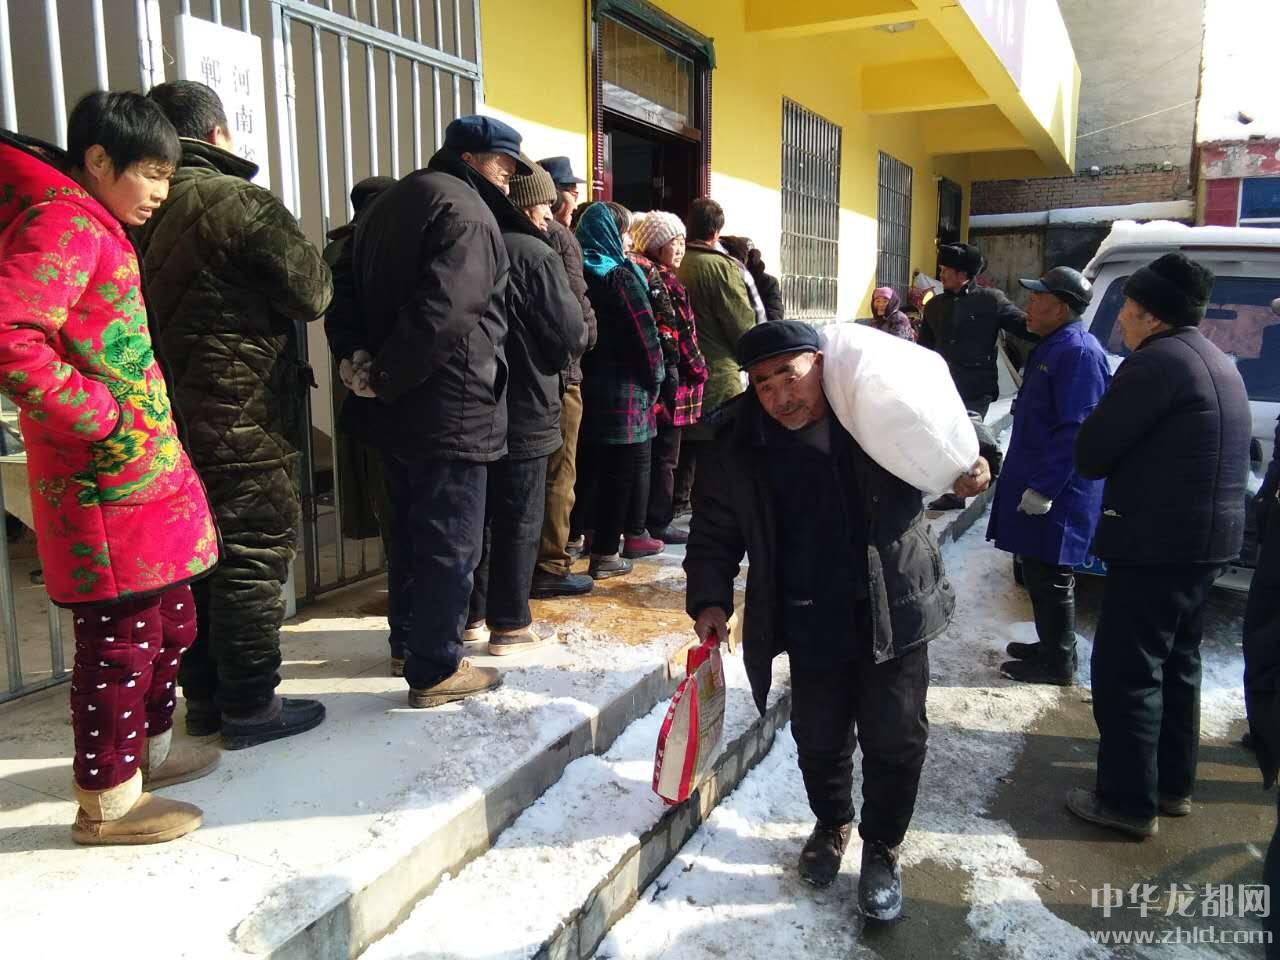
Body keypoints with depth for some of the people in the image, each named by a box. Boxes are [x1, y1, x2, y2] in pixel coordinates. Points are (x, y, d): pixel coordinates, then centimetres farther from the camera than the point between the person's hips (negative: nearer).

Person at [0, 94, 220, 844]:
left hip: (146, 477, 10)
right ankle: (108, 799, 15)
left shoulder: (95, 224, 18)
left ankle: (148, 748, 38)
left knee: (171, 623, 20)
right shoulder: (62, 219, -13)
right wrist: (100, 421, -20)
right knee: (121, 637, 0)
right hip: (108, 482, -10)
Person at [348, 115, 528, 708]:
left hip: (397, 409, 10)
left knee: (412, 529, 20)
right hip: (450, 410, -10)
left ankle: (411, 639, 35)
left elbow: (356, 294, 17)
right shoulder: (466, 212, -13)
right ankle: (435, 671, 8)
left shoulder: (391, 203, 19)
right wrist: (384, 379, -17)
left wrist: (364, 362, 8)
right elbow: (442, 313, -25)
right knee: (450, 541, 0)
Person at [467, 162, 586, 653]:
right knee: (519, 519, 2)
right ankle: (510, 623, 10)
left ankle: (471, 610, 26)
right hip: (525, 410, -7)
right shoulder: (536, 255, -14)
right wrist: (550, 357, 7)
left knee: (478, 512, 16)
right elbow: (572, 335, -13)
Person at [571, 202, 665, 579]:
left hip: (584, 383, 7)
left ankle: (583, 531, 26)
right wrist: (655, 379, -1)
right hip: (621, 390, -7)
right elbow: (645, 336, -14)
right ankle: (605, 553, 4)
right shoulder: (620, 277, -13)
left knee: (589, 463, 17)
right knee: (621, 470, 0)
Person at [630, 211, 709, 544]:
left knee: (650, 452, 14)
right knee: (664, 456, 0)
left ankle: (641, 520, 21)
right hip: (671, 379, -9)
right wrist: (699, 369, -4)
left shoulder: (641, 273, 13)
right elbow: (678, 332, -15)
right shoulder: (661, 279, -13)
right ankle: (658, 523, 7)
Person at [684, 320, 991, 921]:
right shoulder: (734, 447, -8)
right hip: (811, 622, 1)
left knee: (895, 739, 6)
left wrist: (970, 470, -9)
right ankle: (831, 824, 43)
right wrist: (710, 599, -8)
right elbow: (714, 532, 3)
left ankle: (881, 850, 31)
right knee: (819, 738, 12)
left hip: (894, 611, 0)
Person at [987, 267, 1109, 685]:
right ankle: (1051, 646, 32)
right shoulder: (1053, 345, 13)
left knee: (1049, 578, 1)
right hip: (1038, 482, 10)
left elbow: (1075, 430, -24)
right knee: (1039, 573, 19)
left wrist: (1042, 487, -24)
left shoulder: (1078, 352, -19)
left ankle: (1058, 663, 14)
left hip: (1055, 494, -10)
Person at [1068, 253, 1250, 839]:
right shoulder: (1218, 362, 15)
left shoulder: (1157, 361, -16)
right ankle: (1173, 784, 32)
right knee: (1177, 662, 20)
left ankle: (1129, 801, 8)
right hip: (1210, 539, 10)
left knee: (1126, 671, -1)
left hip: (1157, 542, -10)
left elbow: (1090, 454, -16)